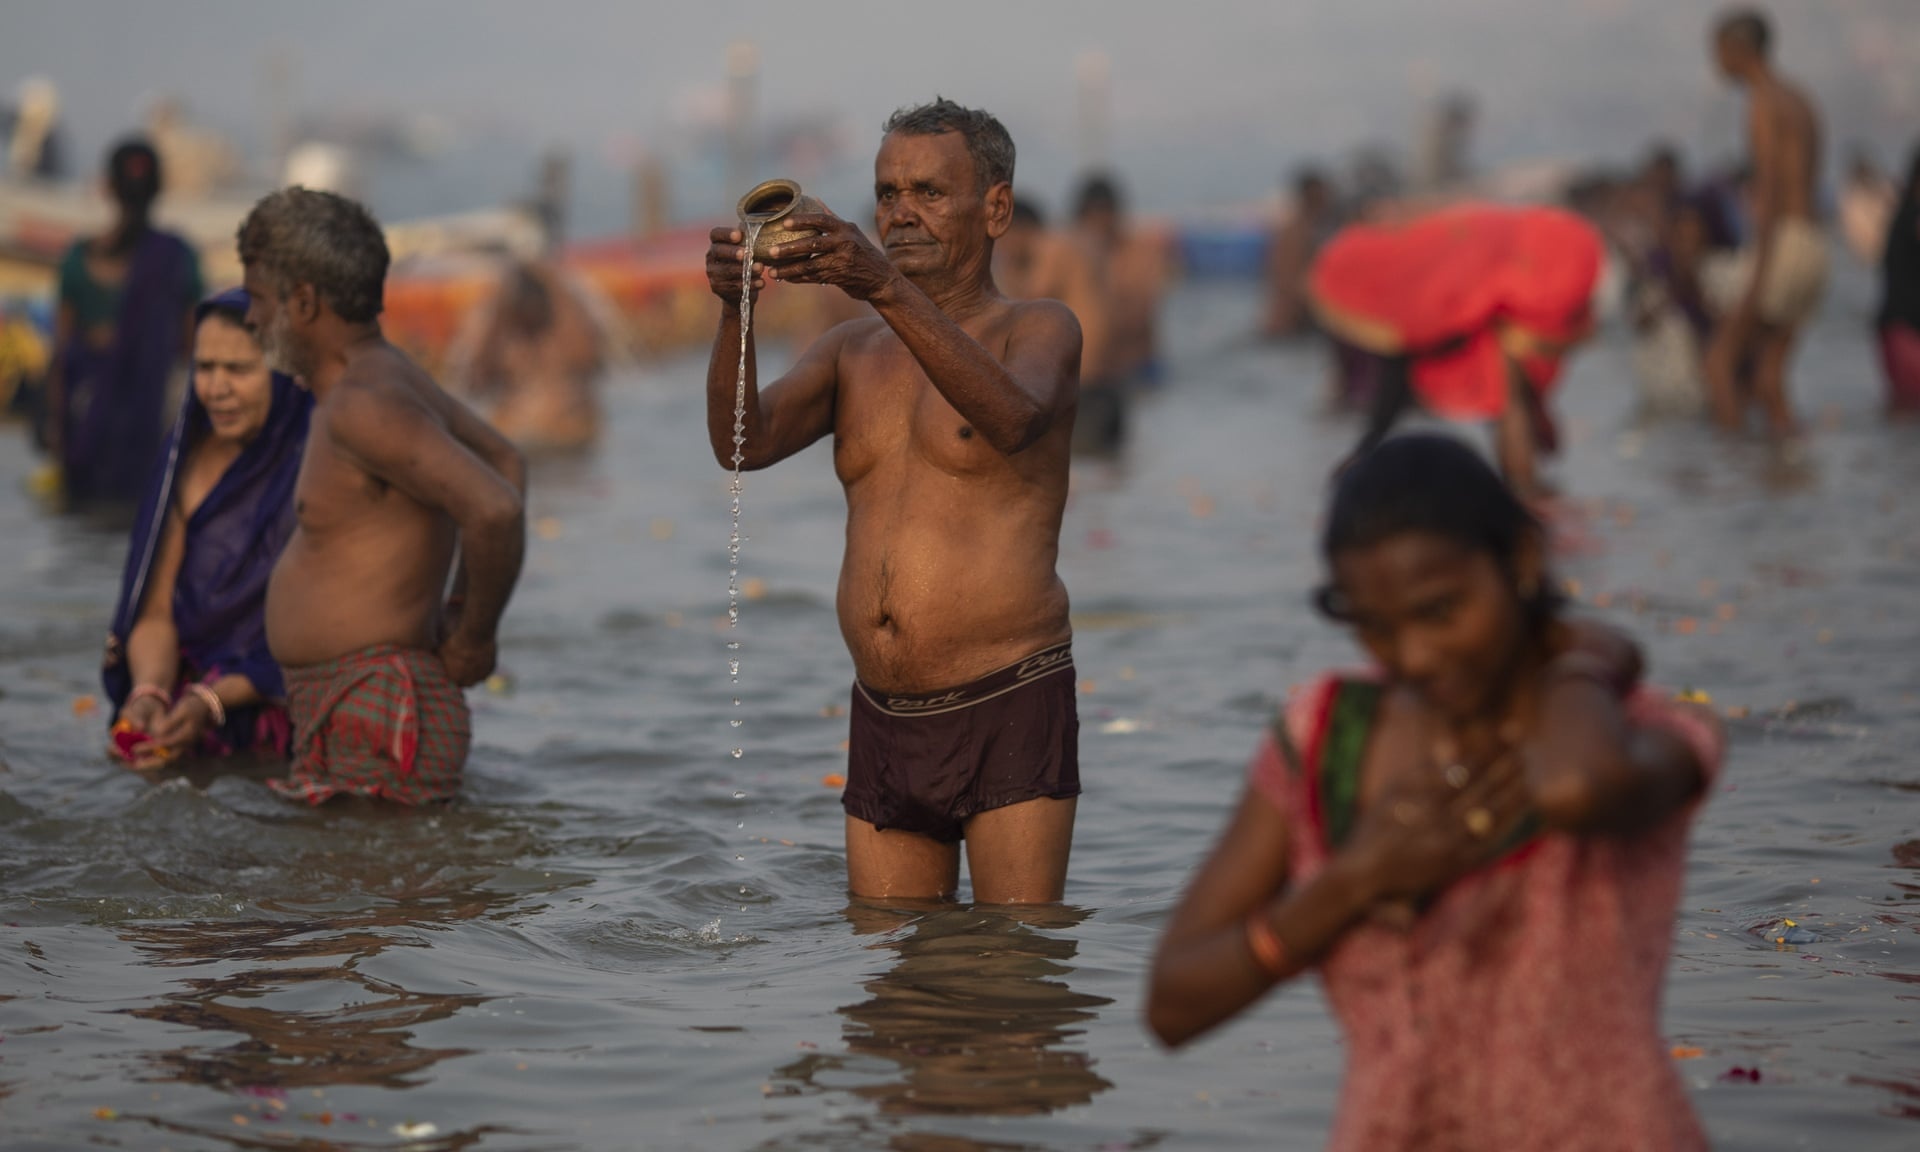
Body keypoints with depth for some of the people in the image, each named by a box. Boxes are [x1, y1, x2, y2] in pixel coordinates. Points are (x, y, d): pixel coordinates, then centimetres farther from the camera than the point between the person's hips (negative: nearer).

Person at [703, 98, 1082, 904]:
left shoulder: (1039, 330, 1)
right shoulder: (852, 354, 15)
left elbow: (1012, 420, -24)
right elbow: (745, 443, -3)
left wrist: (887, 290, -36)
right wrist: (735, 313, -22)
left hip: (1009, 714, -5)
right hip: (884, 720, 5)